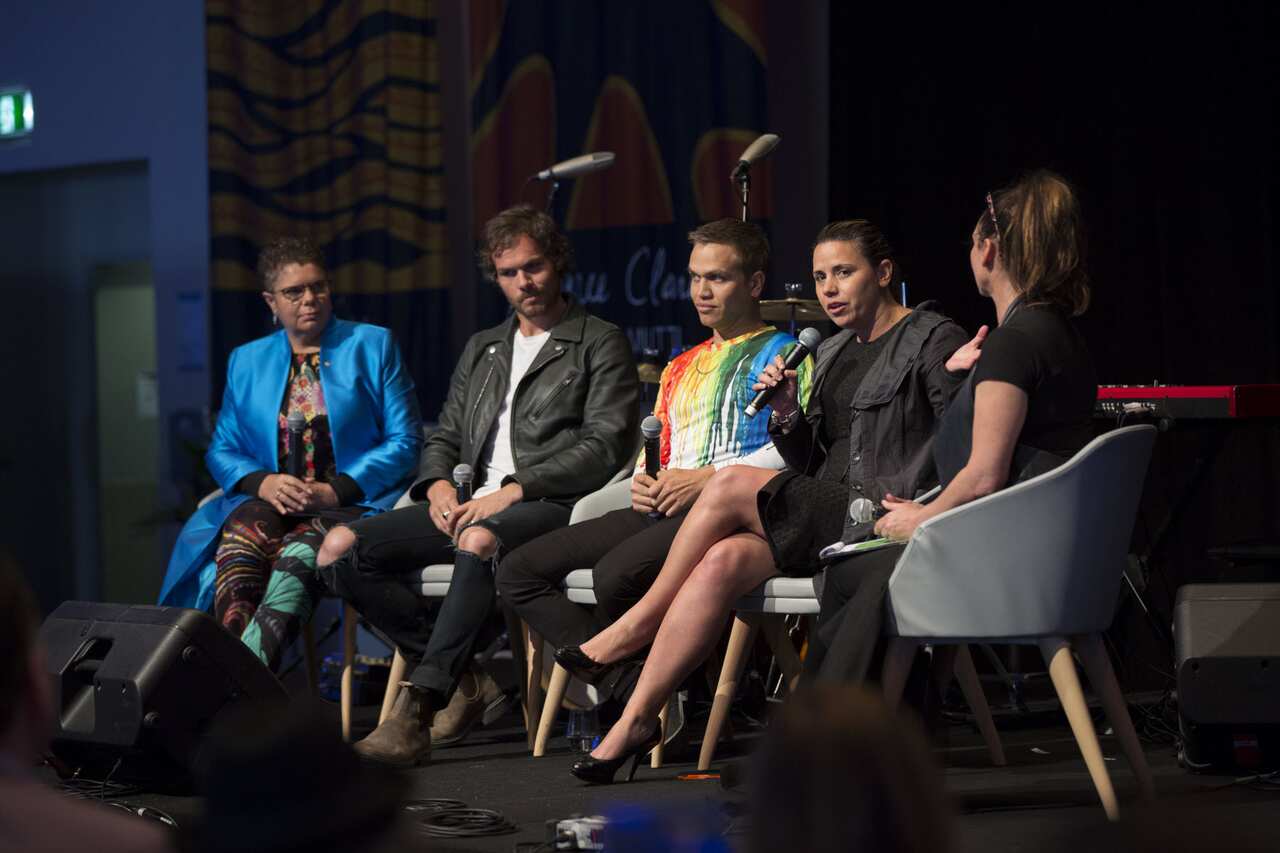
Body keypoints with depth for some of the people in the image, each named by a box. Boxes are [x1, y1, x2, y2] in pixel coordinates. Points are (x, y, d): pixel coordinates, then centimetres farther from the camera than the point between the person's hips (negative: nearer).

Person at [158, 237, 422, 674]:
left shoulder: (373, 345, 10)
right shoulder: (246, 361, 20)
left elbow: (405, 441, 3)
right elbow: (222, 449, 17)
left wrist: (337, 490, -11)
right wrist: (262, 482, -7)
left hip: (352, 503, -3)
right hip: (270, 502, 3)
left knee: (300, 551, -36)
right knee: (245, 530, -34)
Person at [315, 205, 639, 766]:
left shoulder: (600, 344, 6)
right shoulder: (482, 349, 26)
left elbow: (605, 446, -6)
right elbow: (445, 437, 26)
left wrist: (513, 490, -16)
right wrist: (438, 485, 0)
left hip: (549, 505, -7)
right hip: (469, 504, 7)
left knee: (480, 542, -42)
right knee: (341, 549, -14)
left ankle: (416, 709, -43)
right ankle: (464, 681, -12)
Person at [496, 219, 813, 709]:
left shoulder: (781, 354, 5)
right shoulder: (681, 368, 30)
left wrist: (707, 477, -14)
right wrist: (641, 481, 6)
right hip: (658, 511, 9)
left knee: (616, 574, -36)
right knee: (519, 571, -8)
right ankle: (627, 689, -17)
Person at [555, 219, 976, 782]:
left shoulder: (934, 340, -1)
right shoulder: (832, 354, 23)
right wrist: (786, 414, 1)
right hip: (823, 519, 7)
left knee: (730, 486, -24)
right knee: (724, 559, -23)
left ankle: (637, 628, -11)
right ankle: (635, 720, -25)